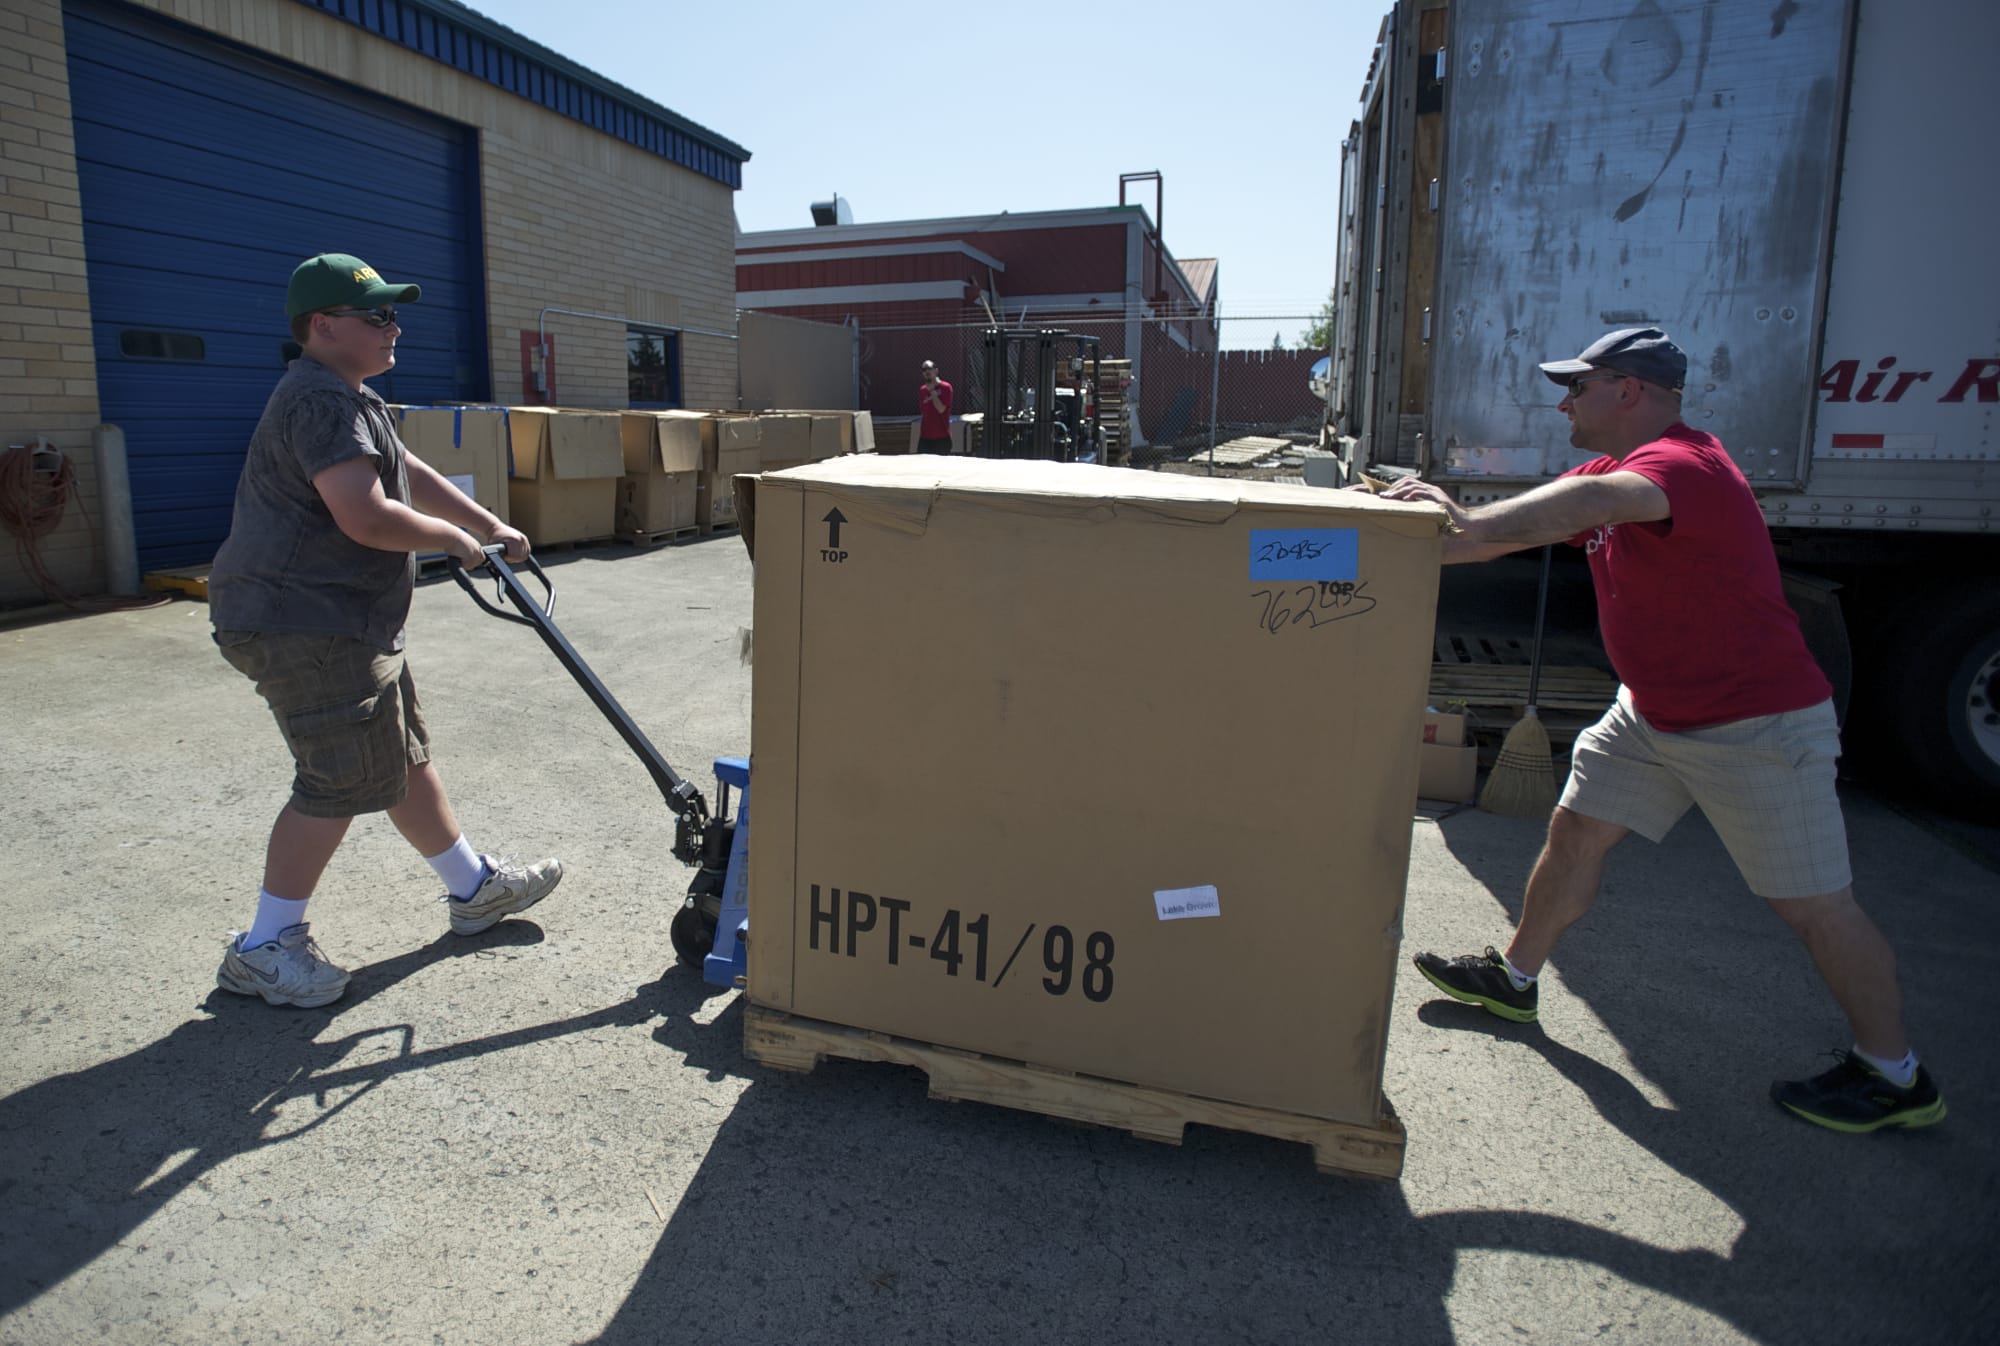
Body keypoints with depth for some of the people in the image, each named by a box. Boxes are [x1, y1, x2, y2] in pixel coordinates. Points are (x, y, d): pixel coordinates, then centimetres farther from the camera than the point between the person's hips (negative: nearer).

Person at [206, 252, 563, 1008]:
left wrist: (490, 527, 21)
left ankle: (472, 887, 29)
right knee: (341, 781, -6)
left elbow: (409, 474, 26)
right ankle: (264, 947, 7)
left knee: (404, 756, 16)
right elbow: (367, 516, -28)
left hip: (342, 625, 11)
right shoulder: (322, 402, -18)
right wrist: (454, 539, -13)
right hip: (307, 626, -11)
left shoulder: (343, 399, 19)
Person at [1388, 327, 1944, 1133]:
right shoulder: (1611, 474, 6)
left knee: (1814, 908, 3)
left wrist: (1469, 520, -49)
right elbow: (1515, 530, 5)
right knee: (1575, 832, 12)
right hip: (1654, 715, 9)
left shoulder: (1683, 463, -25)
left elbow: (1597, 501, -47)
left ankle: (1894, 1076, 23)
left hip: (1757, 727, -9)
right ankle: (1515, 979, 29)